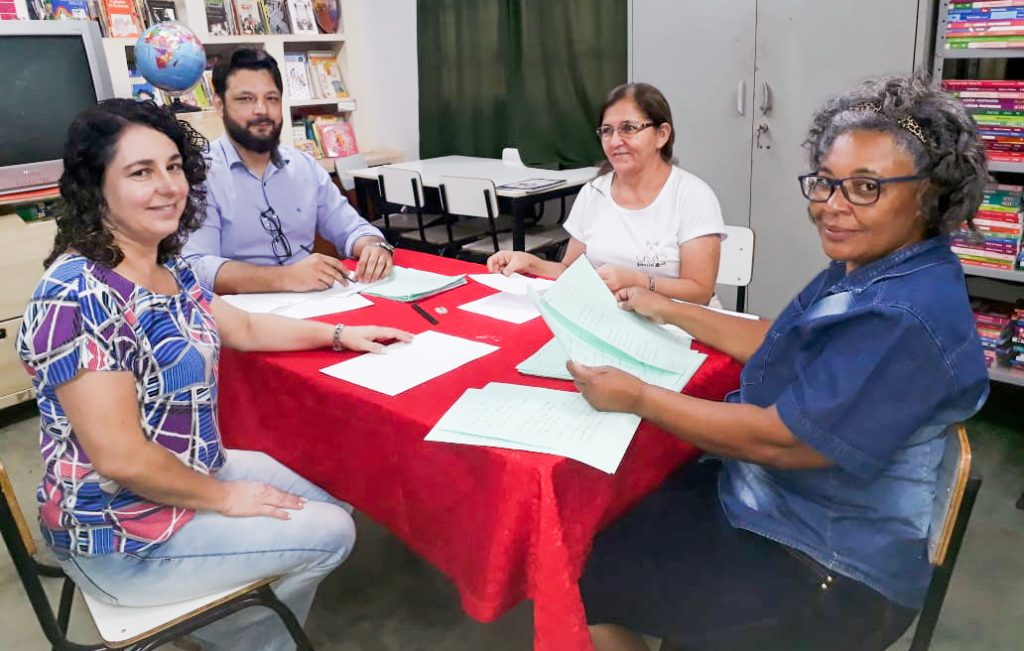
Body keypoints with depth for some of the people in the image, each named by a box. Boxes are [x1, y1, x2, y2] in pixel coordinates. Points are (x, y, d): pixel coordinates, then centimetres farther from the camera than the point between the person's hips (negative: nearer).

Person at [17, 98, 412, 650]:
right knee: (330, 535, -1)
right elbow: (120, 457, -29)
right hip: (124, 536, -9)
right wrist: (223, 497, -16)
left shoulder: (166, 267, 0)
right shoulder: (77, 296, -28)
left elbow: (244, 329, 15)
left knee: (330, 517, 15)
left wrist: (340, 334, 11)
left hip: (194, 469, 9)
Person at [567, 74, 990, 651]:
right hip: (768, 501, 9)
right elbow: (781, 348, 15)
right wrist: (667, 310, 16)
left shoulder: (906, 319, -29)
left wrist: (637, 398, -18)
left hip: (831, 574, -9)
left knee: (581, 577, -4)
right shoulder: (866, 269, 3)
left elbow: (775, 440, -28)